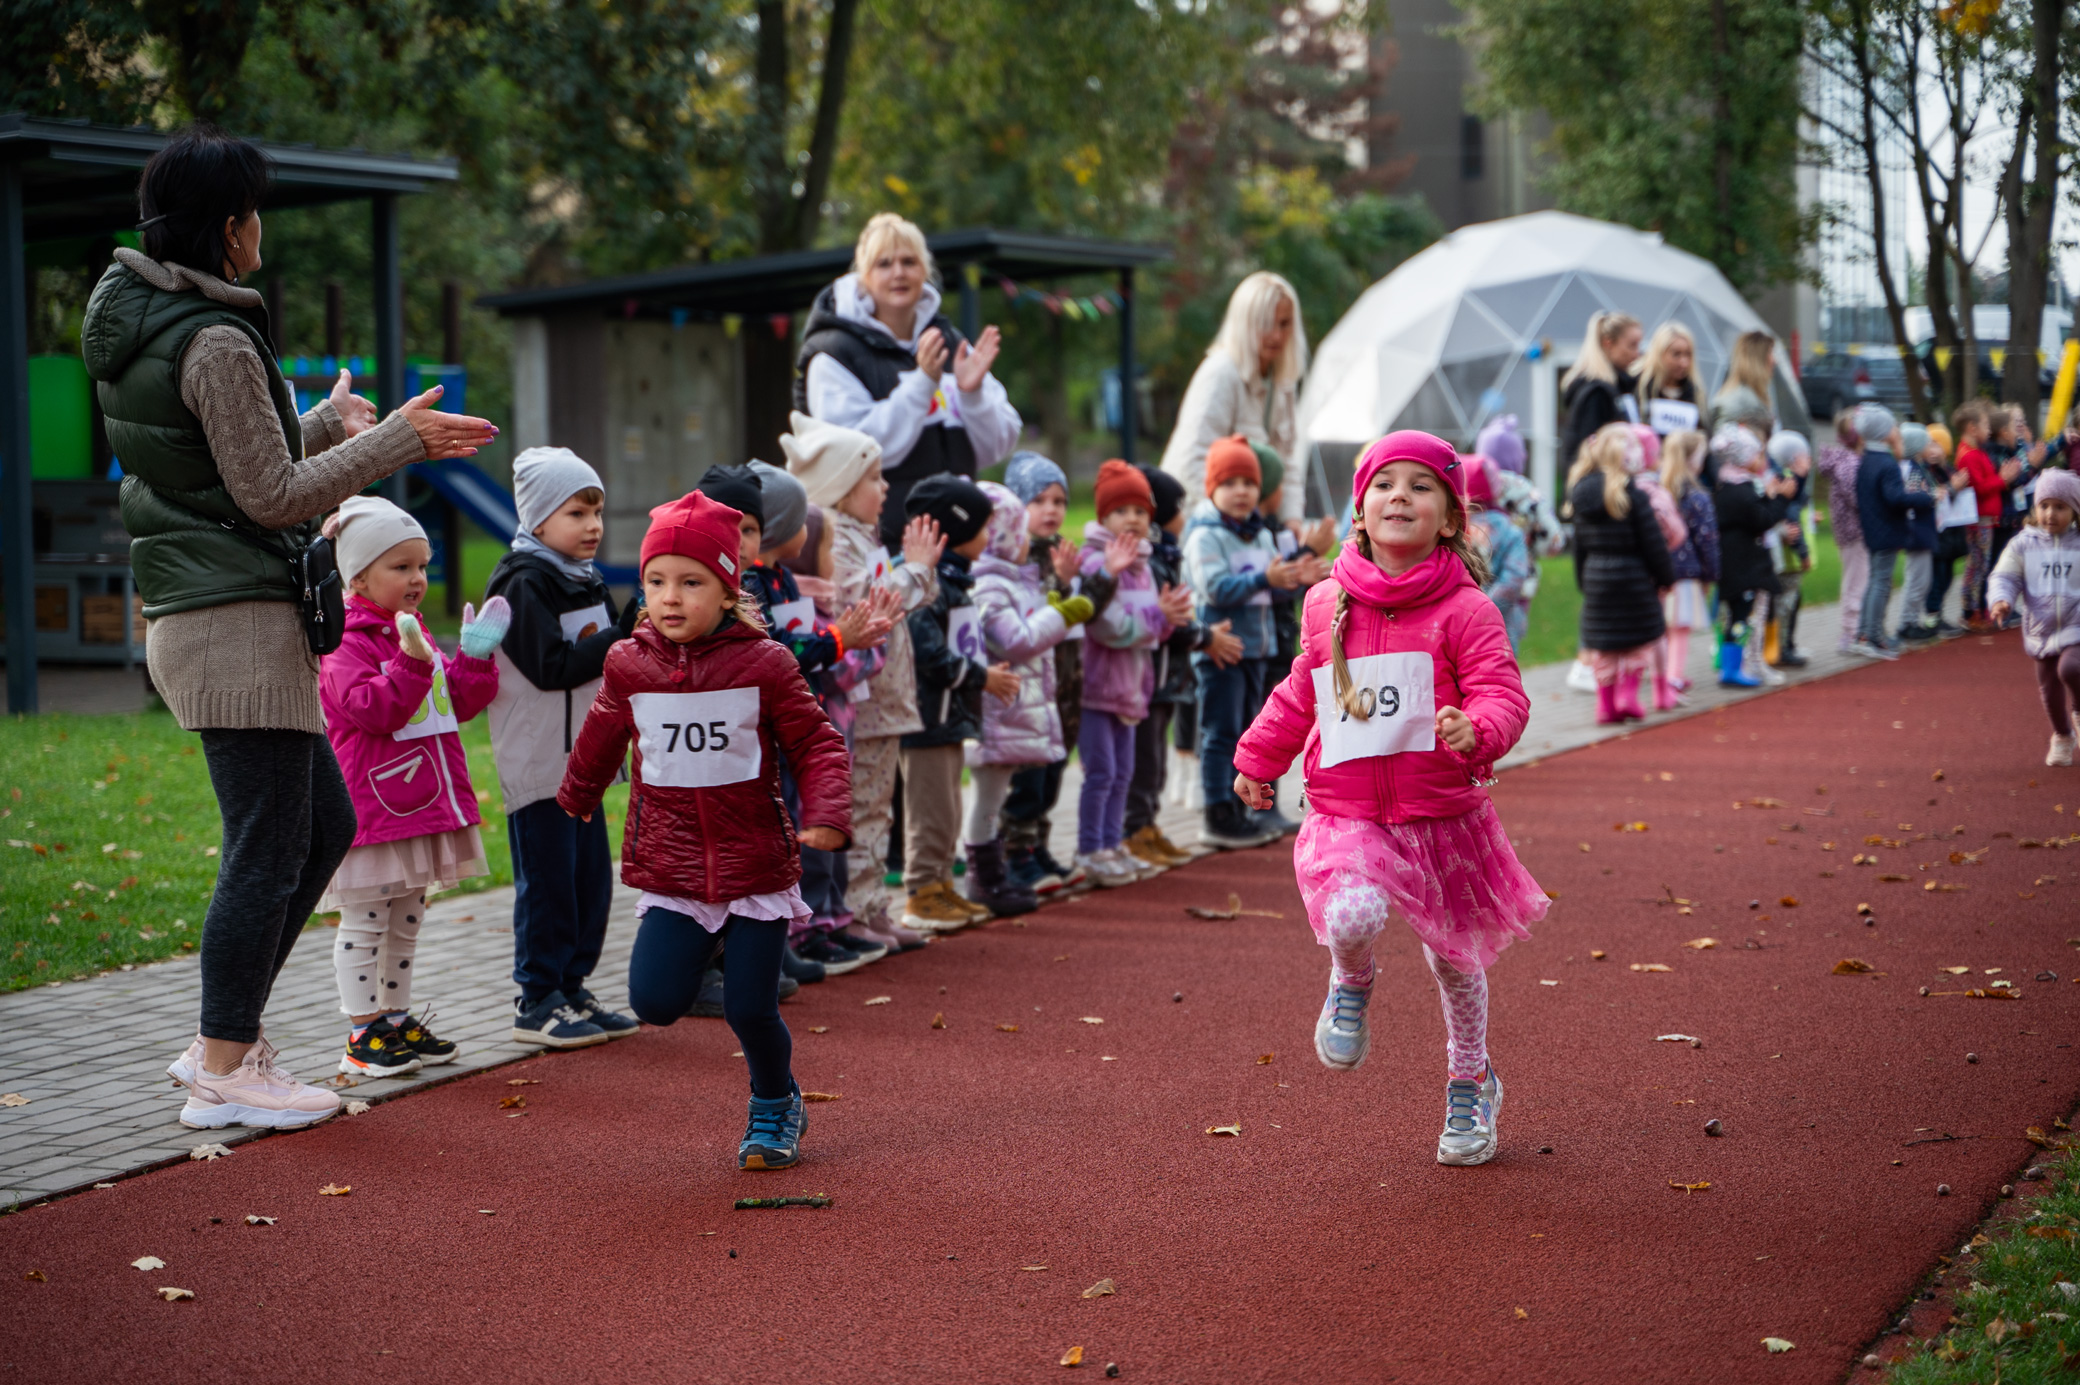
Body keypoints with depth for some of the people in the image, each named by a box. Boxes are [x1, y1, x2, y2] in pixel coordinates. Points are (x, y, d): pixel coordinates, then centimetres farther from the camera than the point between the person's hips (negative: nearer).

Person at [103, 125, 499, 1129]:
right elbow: (271, 497, -15)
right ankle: (226, 1072, 5)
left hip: (190, 614, 10)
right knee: (267, 848, -2)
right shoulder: (216, 342, -17)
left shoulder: (134, 322, 13)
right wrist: (399, 439, -9)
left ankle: (222, 1037, 21)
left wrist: (327, 427, 30)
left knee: (324, 824, 17)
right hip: (238, 622, -10)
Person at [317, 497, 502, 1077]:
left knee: (406, 919, 16)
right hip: (373, 805, -9)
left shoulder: (417, 635, 14)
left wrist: (474, 657, 6)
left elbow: (456, 704, 18)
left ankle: (397, 1019, 25)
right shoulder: (347, 644, -13)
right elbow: (371, 709, -25)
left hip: (423, 802, 9)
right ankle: (363, 1035, 2)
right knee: (364, 921, -2)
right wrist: (411, 664, -34)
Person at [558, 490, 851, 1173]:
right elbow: (602, 738, 20)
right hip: (670, 869, 2)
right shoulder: (628, 665, 1)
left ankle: (775, 1106, 27)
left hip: (756, 866, -2)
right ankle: (697, 944, 23)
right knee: (655, 1000, -12)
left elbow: (815, 742, -1)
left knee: (751, 1010, -2)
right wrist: (576, 798, 36)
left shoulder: (764, 663, -7)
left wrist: (826, 814, -17)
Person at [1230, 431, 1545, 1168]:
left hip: (1444, 813, -1)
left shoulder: (1464, 610, -7)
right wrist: (1259, 758, 23)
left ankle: (1470, 1083, 39)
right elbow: (1300, 694, 21)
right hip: (1346, 813, 1)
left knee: (1455, 959, 13)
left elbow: (1503, 694, -15)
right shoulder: (1327, 607, 5)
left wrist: (1477, 730, -36)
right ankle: (1351, 983, 9)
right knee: (1353, 915, -29)